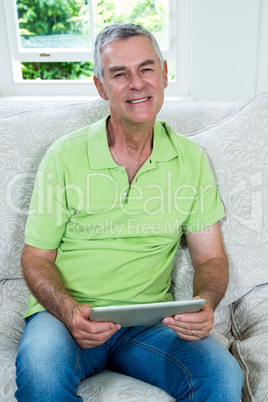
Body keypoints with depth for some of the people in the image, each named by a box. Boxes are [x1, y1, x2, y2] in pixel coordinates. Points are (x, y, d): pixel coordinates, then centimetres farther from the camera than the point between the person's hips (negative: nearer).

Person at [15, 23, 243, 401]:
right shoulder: (65, 155, -4)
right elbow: (36, 257, 0)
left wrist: (205, 303, -17)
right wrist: (69, 311, -19)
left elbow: (210, 257, 6)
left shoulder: (191, 160, 2)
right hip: (66, 314, -1)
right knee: (41, 370, -33)